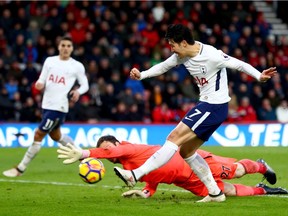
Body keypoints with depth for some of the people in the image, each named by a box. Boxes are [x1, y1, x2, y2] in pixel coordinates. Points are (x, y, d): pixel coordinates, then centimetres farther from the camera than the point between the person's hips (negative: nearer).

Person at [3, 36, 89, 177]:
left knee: (38, 135, -8)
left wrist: (78, 91, -17)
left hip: (59, 107, -6)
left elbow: (85, 85, 4)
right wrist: (39, 84, -12)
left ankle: (20, 169, -1)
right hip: (47, 104, 6)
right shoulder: (49, 61, 8)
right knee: (55, 135, 22)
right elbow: (42, 80, 12)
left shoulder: (77, 66, -3)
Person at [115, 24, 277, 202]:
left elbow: (239, 64, -18)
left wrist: (259, 76, -30)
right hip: (206, 105, 10)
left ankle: (136, 175, -17)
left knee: (174, 138, -14)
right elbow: (163, 67, 17)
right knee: (186, 151, 13)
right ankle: (215, 193, 16)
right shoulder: (183, 55, 4)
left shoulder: (211, 56, -20)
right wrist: (141, 75, 4)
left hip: (215, 106, -10)